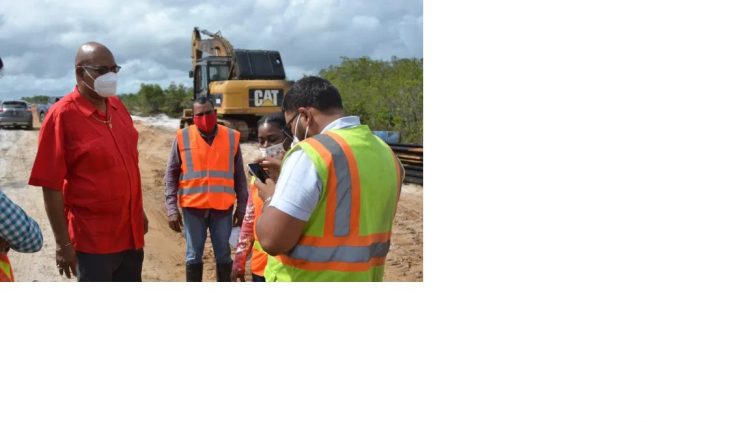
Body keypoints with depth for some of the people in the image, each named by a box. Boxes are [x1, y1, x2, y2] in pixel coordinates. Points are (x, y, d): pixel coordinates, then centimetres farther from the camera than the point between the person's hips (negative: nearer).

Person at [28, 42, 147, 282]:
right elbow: (51, 185, -16)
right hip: (93, 238, -7)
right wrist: (63, 243, -17)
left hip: (130, 232, 7)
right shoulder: (63, 115, -15)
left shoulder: (118, 107, 6)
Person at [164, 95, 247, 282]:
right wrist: (171, 208, -4)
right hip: (193, 207, -1)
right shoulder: (182, 137, -1)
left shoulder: (232, 137, 2)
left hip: (223, 207, 1)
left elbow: (239, 176, 8)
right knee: (193, 256, 8)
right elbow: (171, 175, 2)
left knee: (223, 255, 9)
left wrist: (241, 206, 6)